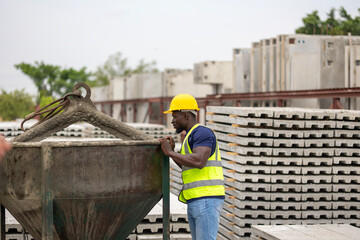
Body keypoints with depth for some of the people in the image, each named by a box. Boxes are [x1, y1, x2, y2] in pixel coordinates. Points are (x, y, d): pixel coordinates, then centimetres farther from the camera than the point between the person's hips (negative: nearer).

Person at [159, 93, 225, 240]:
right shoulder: (191, 137, 23)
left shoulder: (203, 133, -9)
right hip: (195, 202, 10)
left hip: (207, 200, -10)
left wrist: (170, 152, -15)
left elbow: (199, 162, -25)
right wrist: (172, 152, 18)